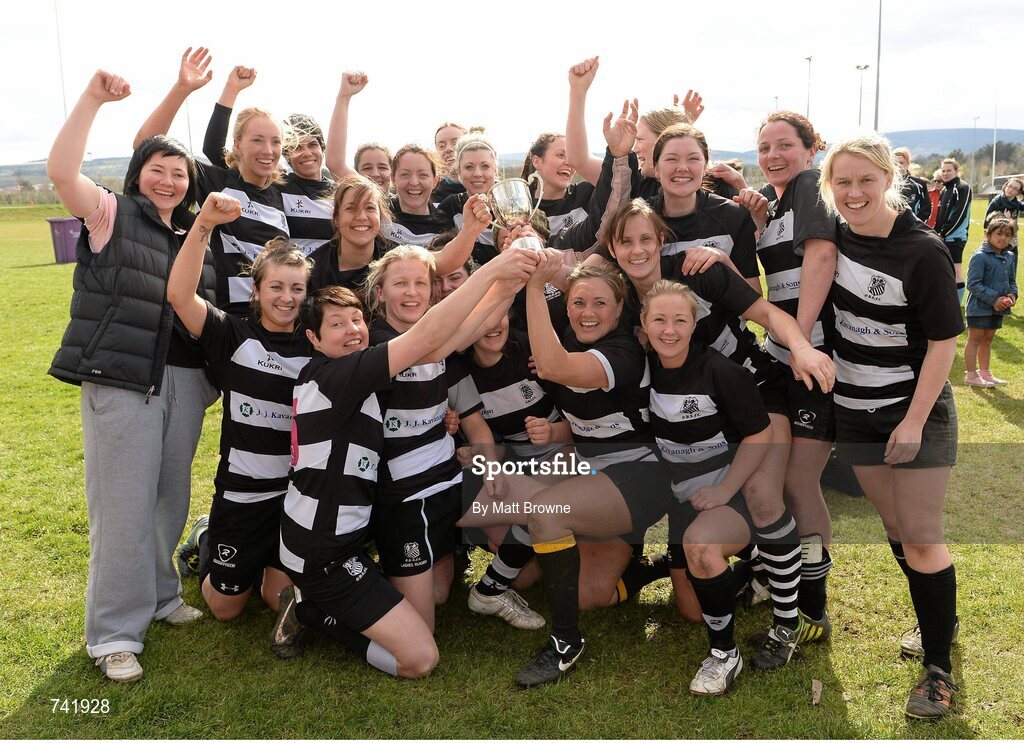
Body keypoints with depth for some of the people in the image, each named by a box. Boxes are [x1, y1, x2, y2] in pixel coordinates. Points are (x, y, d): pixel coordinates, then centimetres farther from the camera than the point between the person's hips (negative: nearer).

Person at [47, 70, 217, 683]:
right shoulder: (112, 215, 1)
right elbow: (61, 171, -16)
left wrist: (213, 375, 13)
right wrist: (93, 99, -19)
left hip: (184, 380, 5)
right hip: (122, 379, -5)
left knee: (171, 497, 14)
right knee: (123, 506, -3)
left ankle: (159, 594, 33)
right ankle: (116, 633, 8)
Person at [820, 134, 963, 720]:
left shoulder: (923, 251, -18)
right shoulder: (836, 237, -2)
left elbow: (945, 340, -16)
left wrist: (915, 421, -18)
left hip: (916, 413, -5)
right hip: (857, 411, 6)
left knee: (921, 538, -2)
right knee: (894, 527, 16)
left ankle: (939, 666, 12)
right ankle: (941, 622, 38)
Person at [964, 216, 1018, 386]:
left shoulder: (1010, 257, 7)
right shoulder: (980, 256, -16)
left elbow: (1012, 280, 18)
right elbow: (973, 284, -19)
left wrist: (1012, 295, -3)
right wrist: (994, 299, -21)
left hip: (998, 308, 7)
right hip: (979, 307, -7)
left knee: (987, 339, 17)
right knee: (975, 339, 2)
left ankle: (985, 372, 27)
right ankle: (971, 375, 8)